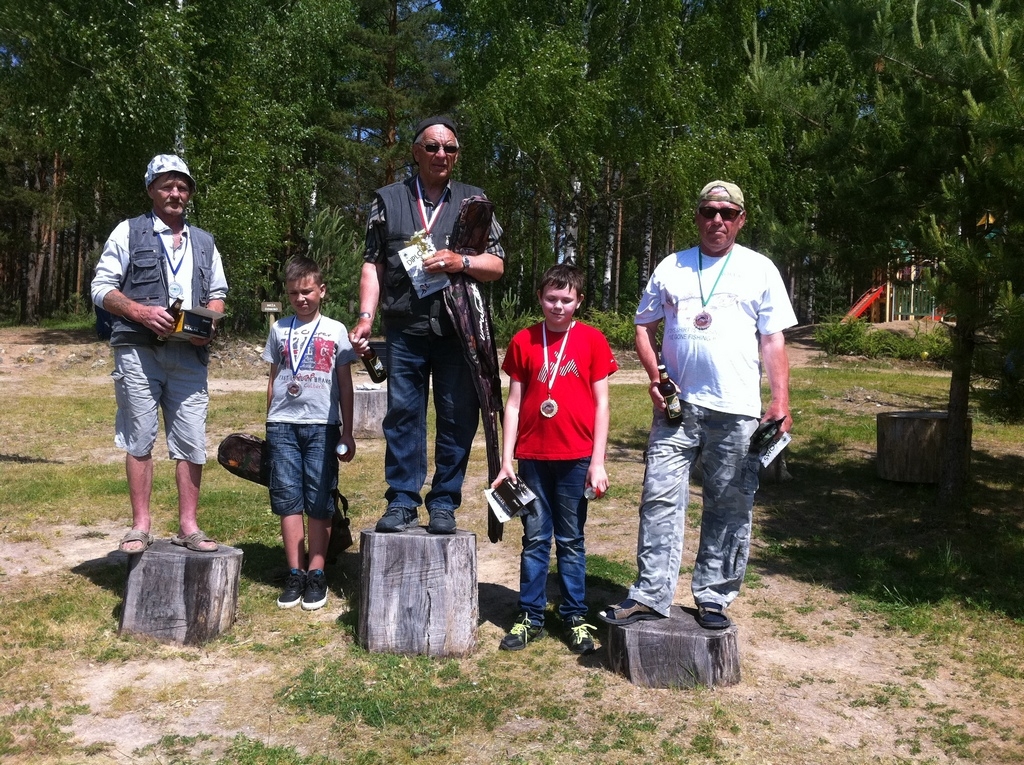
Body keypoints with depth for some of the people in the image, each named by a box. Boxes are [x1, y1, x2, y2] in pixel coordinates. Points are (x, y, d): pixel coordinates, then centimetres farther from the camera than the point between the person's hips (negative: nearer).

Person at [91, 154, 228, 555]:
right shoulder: (128, 233, 8)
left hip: (189, 354, 3)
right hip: (139, 351, -3)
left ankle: (188, 526, 7)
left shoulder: (204, 242, 19)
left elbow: (218, 293, 21)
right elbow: (101, 288, 3)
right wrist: (141, 312, -13)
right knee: (139, 439, 0)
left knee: (192, 442, -1)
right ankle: (140, 526, 9)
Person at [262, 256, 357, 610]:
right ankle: (295, 574, 7)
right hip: (283, 425, 2)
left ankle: (316, 574, 6)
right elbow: (273, 380, 15)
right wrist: (269, 425, 12)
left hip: (322, 425, -1)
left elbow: (345, 385, 8)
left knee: (319, 501, 0)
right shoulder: (279, 329, 12)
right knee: (288, 499, 1)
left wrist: (347, 433, 5)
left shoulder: (335, 330, 7)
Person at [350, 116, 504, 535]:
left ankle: (443, 504, 12)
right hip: (405, 330, 0)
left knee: (457, 418, 1)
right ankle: (402, 503, 11)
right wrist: (365, 316, -2)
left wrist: (460, 262, -9)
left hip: (458, 330, 0)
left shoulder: (473, 200, 14)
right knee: (402, 415, 2)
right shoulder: (389, 199, 14)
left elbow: (497, 264, 10)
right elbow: (373, 263, 10)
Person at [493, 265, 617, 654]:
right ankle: (530, 617, 18)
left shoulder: (592, 340, 0)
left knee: (571, 540, 8)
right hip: (532, 456, 1)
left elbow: (601, 403, 0)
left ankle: (575, 618, 19)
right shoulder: (523, 341, 4)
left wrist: (598, 461, -5)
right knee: (535, 538, 8)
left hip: (576, 457, -1)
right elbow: (514, 402, 5)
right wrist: (506, 459, 0)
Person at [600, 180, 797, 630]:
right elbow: (644, 326, 14)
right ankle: (650, 595, 5)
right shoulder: (671, 268, 12)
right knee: (660, 499, -2)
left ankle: (713, 598, 17)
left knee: (730, 508, 5)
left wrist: (780, 402, -4)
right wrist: (654, 378, -2)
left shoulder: (760, 269, 9)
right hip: (676, 405, 1)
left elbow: (773, 340, 6)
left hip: (736, 409, -1)